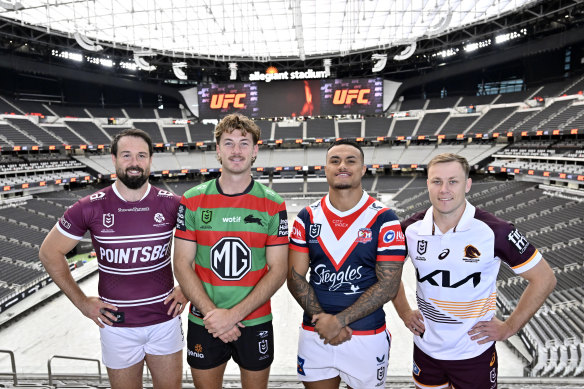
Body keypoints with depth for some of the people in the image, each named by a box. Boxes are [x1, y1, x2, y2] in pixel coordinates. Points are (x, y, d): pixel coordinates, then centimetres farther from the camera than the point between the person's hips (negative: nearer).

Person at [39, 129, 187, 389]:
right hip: (117, 325, 0)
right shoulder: (91, 207, -10)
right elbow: (49, 253, 2)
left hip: (165, 320, 1)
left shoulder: (171, 205, -9)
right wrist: (81, 302, -1)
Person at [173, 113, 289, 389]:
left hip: (256, 322, 0)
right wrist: (212, 313, -13)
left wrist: (234, 314, -15)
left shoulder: (273, 205, -7)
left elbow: (278, 270, -8)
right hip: (203, 323, 1)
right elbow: (182, 265, -4)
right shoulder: (192, 201, -4)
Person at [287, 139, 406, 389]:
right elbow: (295, 277, -1)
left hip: (368, 337, -2)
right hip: (314, 336, 2)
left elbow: (388, 285, -11)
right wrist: (321, 319, -13)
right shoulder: (307, 218, 0)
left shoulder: (384, 219, -8)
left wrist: (339, 320, -15)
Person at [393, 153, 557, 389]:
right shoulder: (411, 229, -10)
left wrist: (509, 327, -8)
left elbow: (544, 278, -8)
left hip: (474, 354, -2)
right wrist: (404, 313, 4)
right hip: (425, 349, 3)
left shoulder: (494, 231, -18)